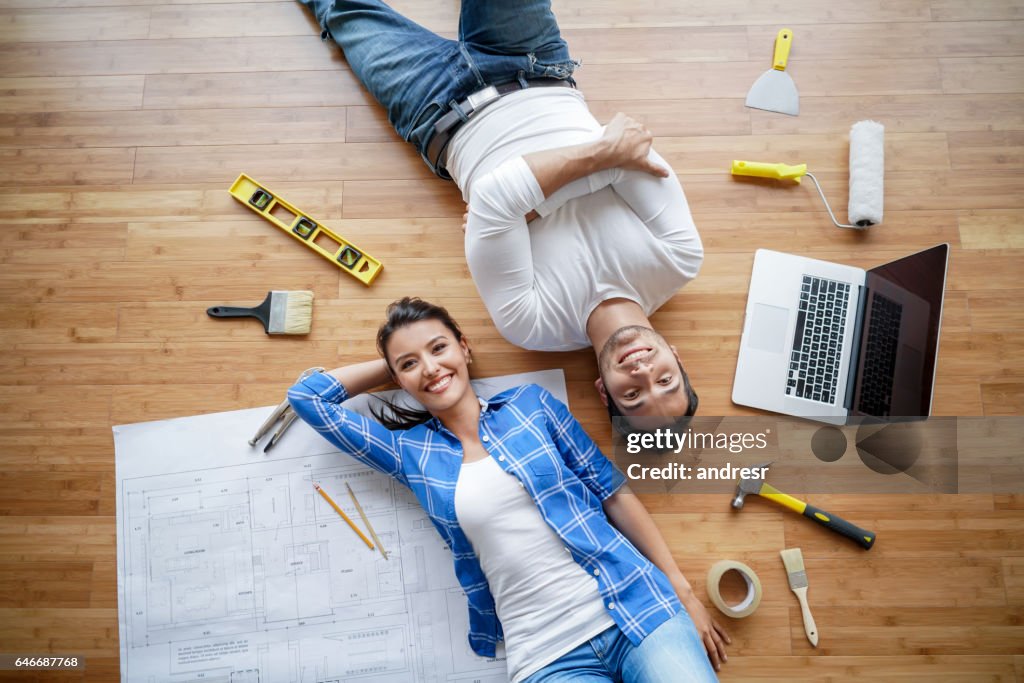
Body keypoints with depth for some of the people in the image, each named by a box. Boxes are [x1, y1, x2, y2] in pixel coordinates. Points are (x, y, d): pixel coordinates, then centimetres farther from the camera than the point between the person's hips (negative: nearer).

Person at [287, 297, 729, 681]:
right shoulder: (410, 452, 7)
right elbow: (305, 395, 11)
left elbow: (614, 493, 7)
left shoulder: (531, 404, 6)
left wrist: (683, 592, 5)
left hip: (636, 610, 1)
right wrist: (392, 365, 14)